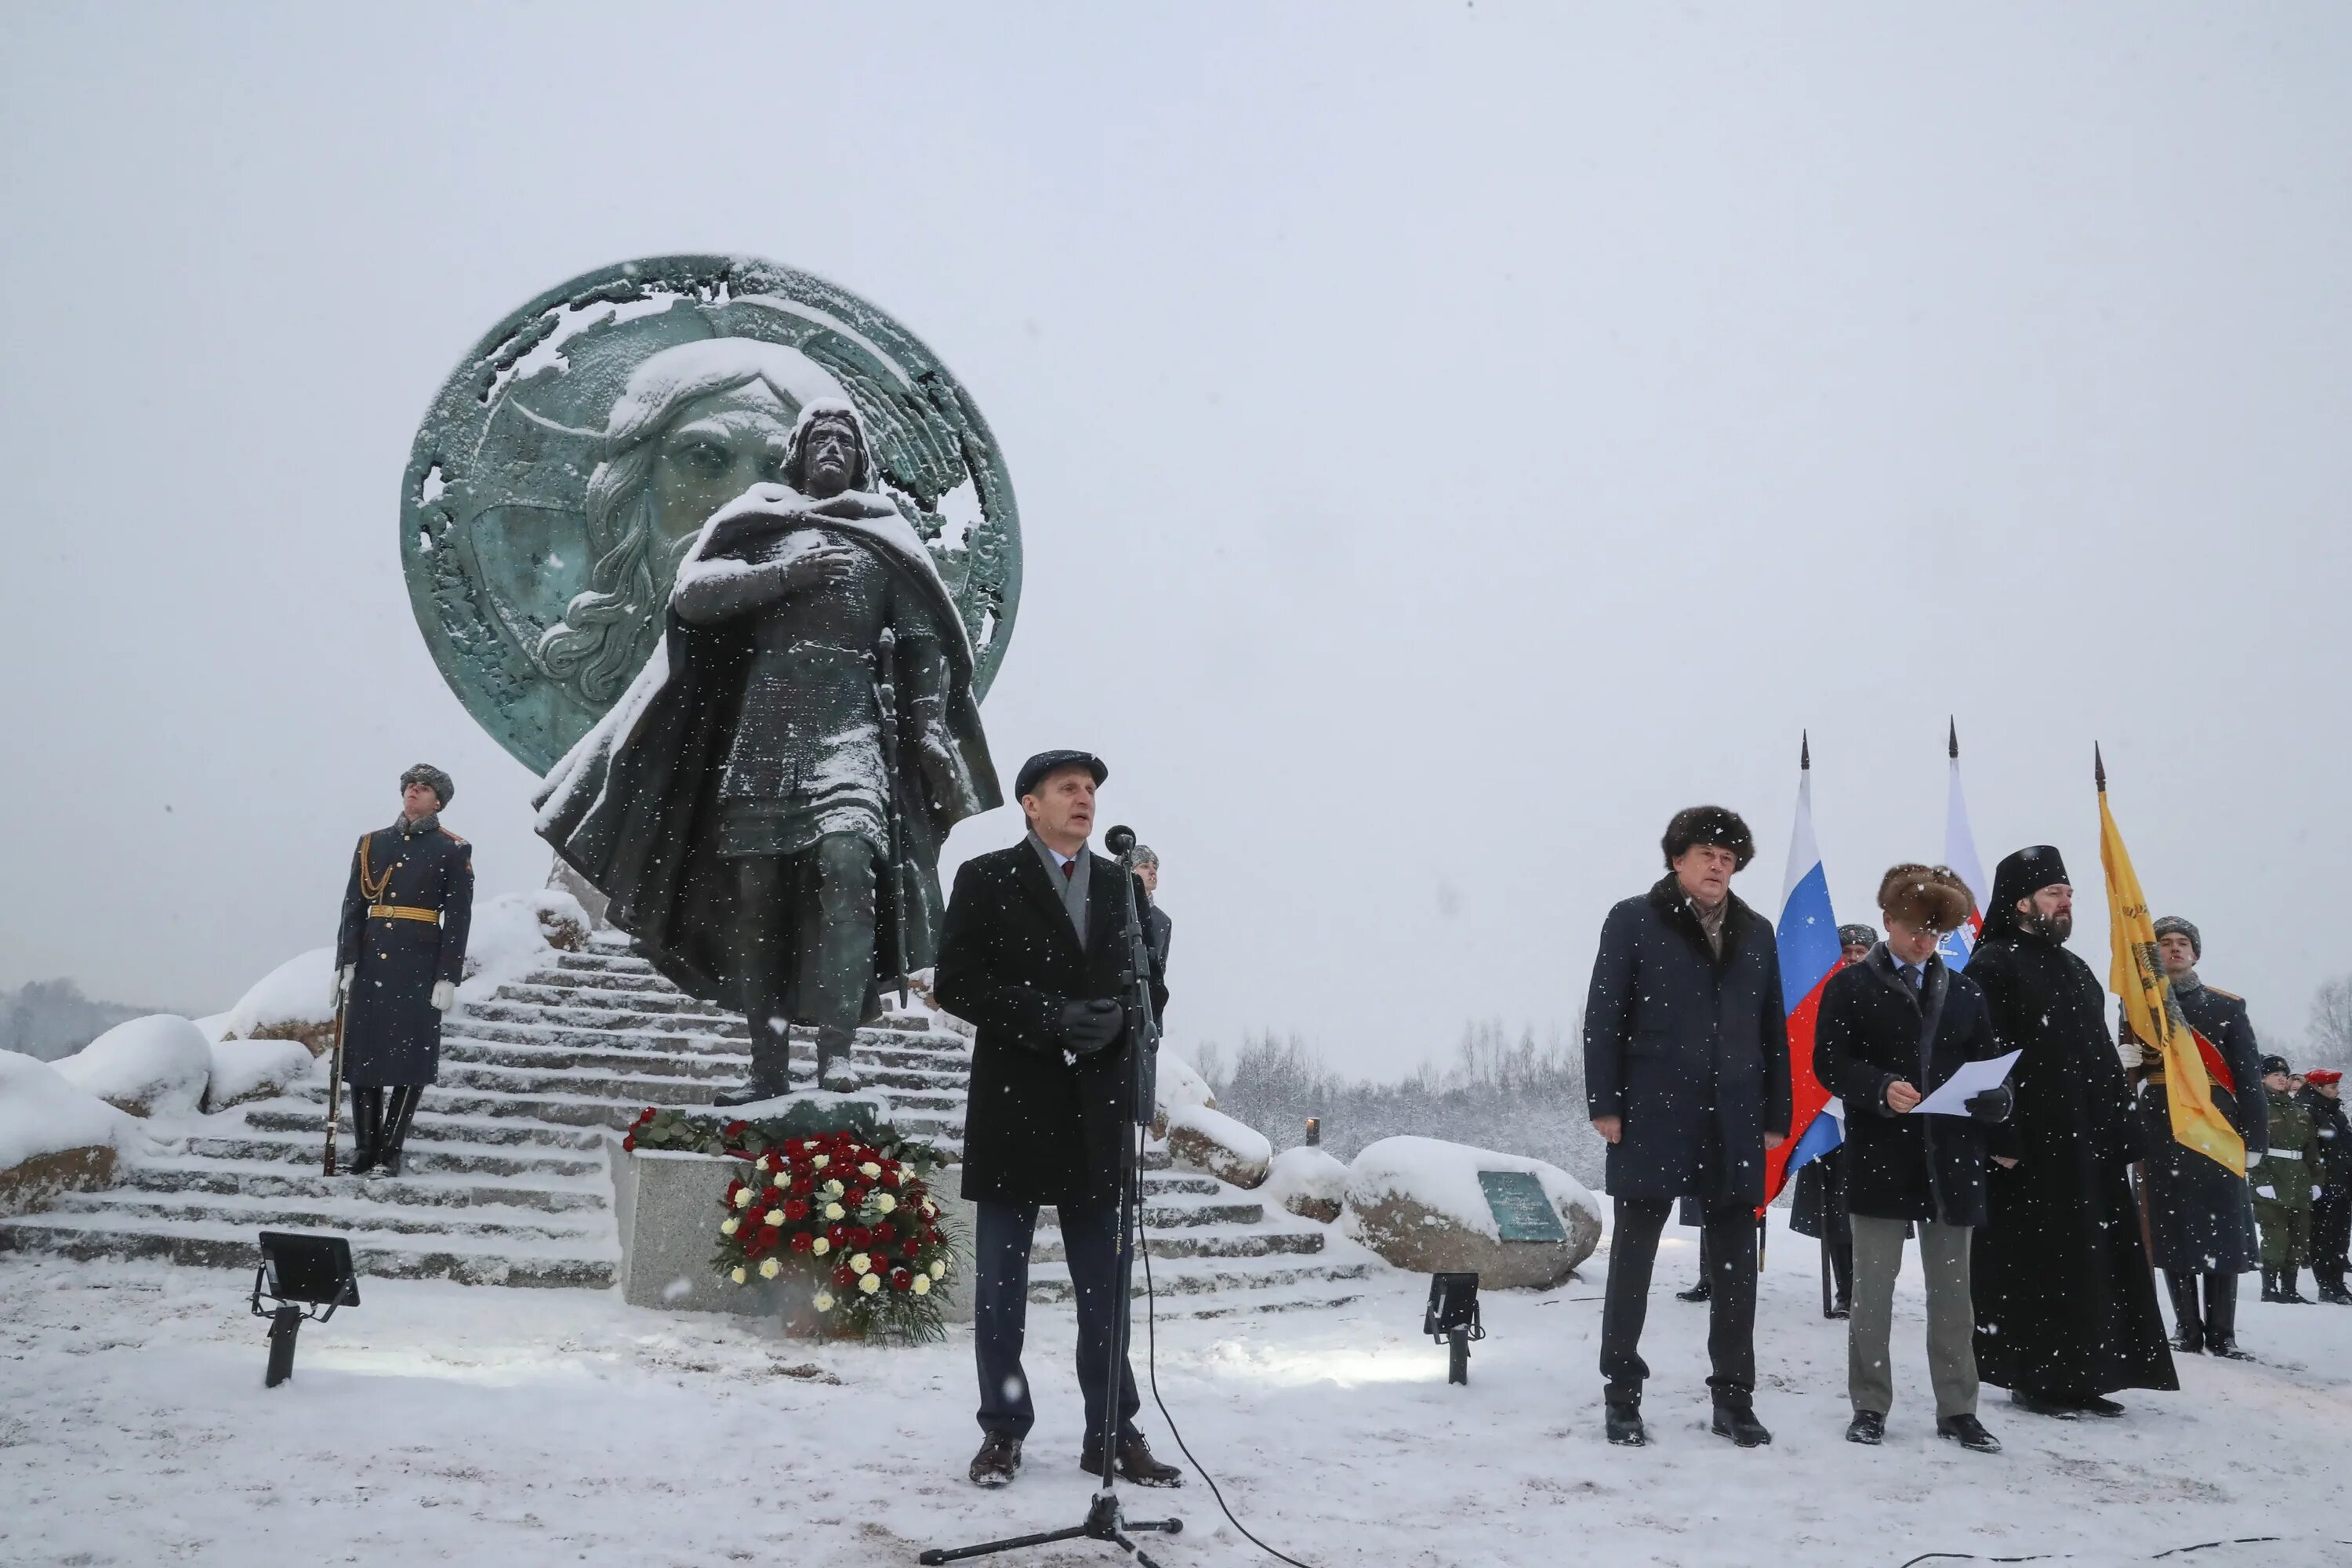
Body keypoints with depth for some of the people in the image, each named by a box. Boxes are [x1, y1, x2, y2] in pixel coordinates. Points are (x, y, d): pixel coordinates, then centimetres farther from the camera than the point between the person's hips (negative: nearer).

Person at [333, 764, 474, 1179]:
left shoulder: (453, 852, 2)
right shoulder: (371, 844, 12)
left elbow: (458, 920, -1)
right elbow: (353, 908, 8)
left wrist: (448, 977, -8)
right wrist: (345, 963, -1)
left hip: (420, 965, -3)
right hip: (371, 961, 3)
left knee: (411, 1056, -2)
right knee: (362, 1052, 3)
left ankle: (390, 1152, 5)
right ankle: (365, 1148, 12)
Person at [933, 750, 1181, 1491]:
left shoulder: (1124, 885, 11)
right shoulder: (986, 880, 0)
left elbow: (1152, 985, 11)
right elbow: (956, 983, -7)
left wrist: (1117, 1018, -11)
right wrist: (1048, 1017, -17)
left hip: (1098, 1110, 3)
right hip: (1013, 1108, -3)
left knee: (1107, 1284, 6)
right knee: (1001, 1283, 5)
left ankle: (1113, 1434, 14)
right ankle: (1002, 1431, 15)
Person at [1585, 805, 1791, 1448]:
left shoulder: (1756, 932, 13)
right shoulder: (1634, 921, 0)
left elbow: (1773, 1029, 13)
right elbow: (1603, 1018, -3)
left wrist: (1776, 1117, 8)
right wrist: (1604, 1104, -9)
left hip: (1733, 1123, 4)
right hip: (1653, 1117, -4)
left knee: (1736, 1264, 6)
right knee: (1633, 1256, 3)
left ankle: (1734, 1397, 15)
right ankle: (1622, 1395, 12)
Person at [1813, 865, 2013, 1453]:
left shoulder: (1964, 993, 14)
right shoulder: (1851, 985, 2)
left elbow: (1990, 1066, 11)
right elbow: (1830, 1061, -5)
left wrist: (1994, 1098, -12)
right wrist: (1881, 1089, -22)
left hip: (1949, 1160, 3)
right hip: (1880, 1157, -3)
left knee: (1952, 1288, 8)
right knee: (1873, 1286, 3)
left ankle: (1957, 1409, 15)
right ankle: (1870, 1406, 11)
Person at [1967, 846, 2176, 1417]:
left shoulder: (2075, 970, 21)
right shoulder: (1993, 966, -7)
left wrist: (2123, 1129, 18)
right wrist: (2001, 1137, -22)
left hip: (2090, 1143, 9)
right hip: (2030, 1146, -9)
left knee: (2097, 1262, 8)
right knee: (2034, 1265, -5)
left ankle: (2080, 1377, 15)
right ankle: (2034, 1378, 1)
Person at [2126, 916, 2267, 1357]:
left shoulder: (2228, 1006, 9)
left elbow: (2249, 1075, 5)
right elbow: (2125, 1073, 15)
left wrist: (2254, 1135, -3)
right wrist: (2125, 1062, -10)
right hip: (2161, 1129, 1)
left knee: (2222, 1229, -2)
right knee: (2172, 1228, 0)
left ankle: (2221, 1333, 5)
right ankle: (2187, 1330, 7)